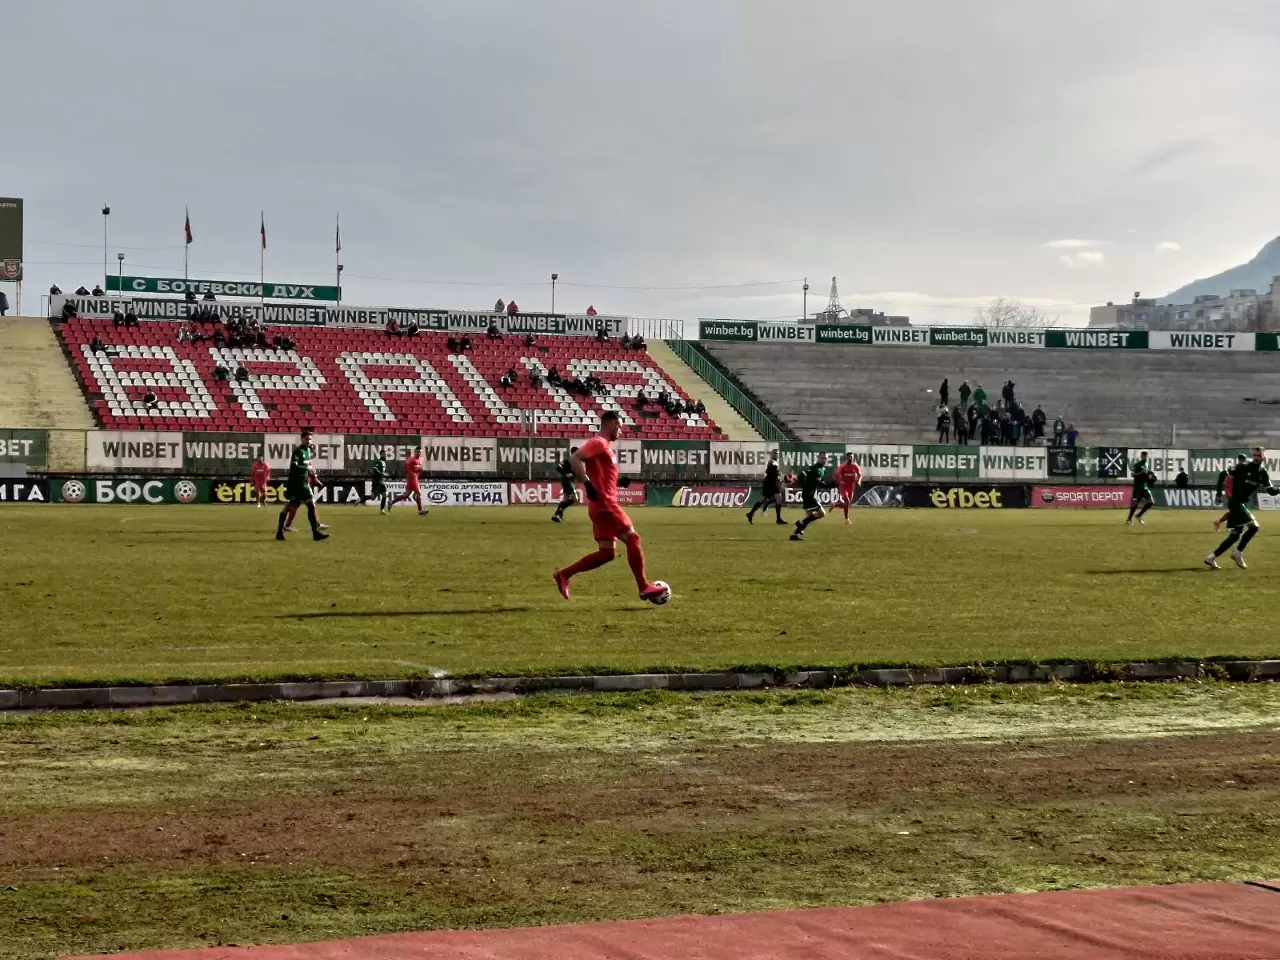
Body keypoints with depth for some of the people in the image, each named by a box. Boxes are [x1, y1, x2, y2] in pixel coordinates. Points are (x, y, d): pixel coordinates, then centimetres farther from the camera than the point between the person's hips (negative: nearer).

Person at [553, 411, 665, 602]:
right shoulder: (598, 443, -10)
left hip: (604, 505, 10)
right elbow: (574, 459, -22)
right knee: (632, 539, -4)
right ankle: (644, 588, 0)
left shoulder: (604, 445, 20)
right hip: (605, 505, -10)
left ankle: (563, 575, 5)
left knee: (607, 553, 7)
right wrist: (588, 484, -25)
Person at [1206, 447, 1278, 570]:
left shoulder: (1263, 473, 7)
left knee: (1234, 536, 5)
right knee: (1253, 526, -17)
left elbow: (1271, 490, 10)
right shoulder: (1244, 467, -11)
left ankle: (1211, 558, 9)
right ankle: (1238, 553, -5)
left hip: (1242, 504, 7)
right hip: (1235, 502, -7)